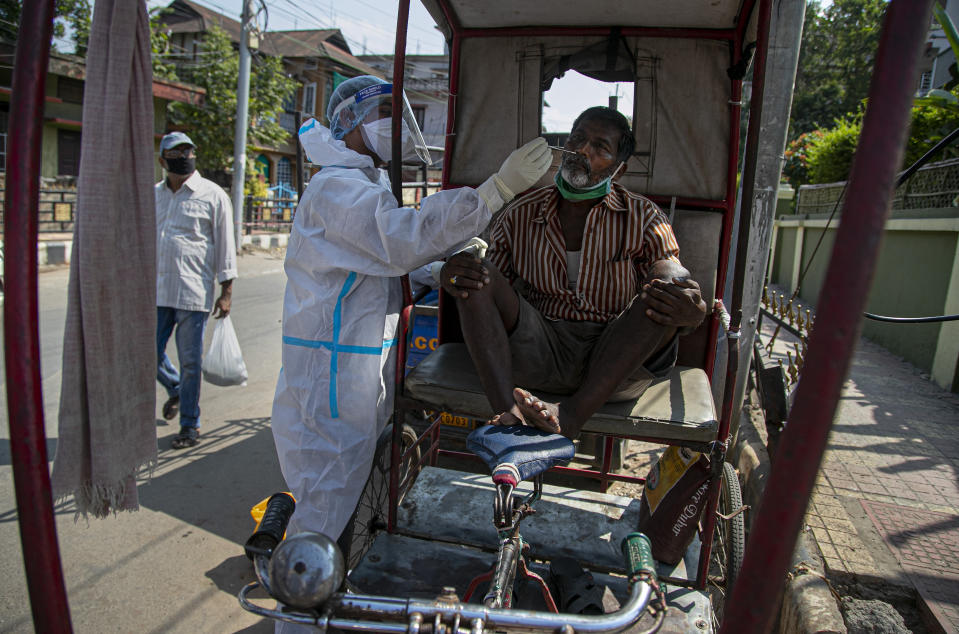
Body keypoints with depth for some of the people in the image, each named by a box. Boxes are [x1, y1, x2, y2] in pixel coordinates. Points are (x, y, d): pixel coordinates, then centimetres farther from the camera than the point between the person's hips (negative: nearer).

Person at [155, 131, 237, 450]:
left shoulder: (212, 195, -1)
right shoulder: (152, 196, 13)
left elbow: (225, 244, -2)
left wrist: (226, 291, -6)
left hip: (194, 292, -5)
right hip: (156, 291, 5)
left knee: (190, 362, 2)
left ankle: (190, 425, 17)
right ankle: (175, 390, 41)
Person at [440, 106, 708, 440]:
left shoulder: (642, 218, 7)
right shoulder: (520, 215, 10)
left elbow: (672, 275, -5)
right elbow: (488, 283, 11)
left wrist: (691, 312, -31)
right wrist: (451, 276, -15)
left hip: (619, 366, -1)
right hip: (540, 356, 1)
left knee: (664, 299, -26)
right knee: (477, 276, -17)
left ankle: (570, 414, -36)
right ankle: (507, 416, -35)